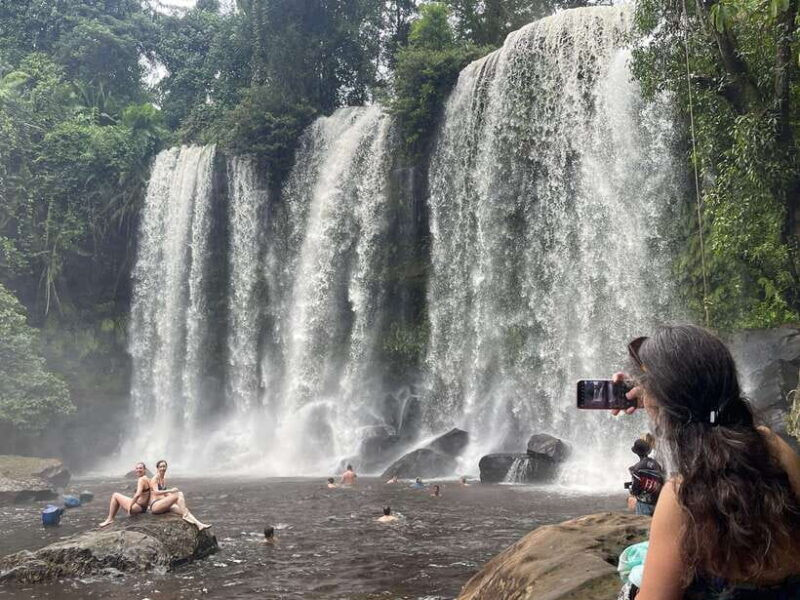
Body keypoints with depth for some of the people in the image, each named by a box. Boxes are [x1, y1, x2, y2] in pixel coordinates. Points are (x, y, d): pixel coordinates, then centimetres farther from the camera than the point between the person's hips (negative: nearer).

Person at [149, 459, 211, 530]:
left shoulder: (164, 479, 20)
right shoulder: (155, 478, -5)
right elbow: (156, 492, -22)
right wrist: (170, 490, -32)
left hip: (164, 505, 8)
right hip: (155, 505, -8)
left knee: (184, 509, -17)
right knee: (179, 494, -27)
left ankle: (199, 525, -31)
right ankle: (185, 516, -27)